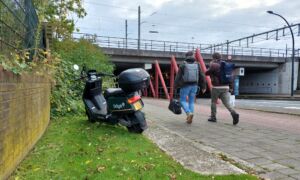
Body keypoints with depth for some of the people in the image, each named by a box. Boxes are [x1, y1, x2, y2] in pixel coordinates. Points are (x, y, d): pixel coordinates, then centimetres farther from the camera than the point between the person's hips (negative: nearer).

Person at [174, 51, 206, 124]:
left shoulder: (183, 65, -7)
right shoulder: (197, 65, 2)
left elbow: (178, 77, -7)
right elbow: (202, 77, 1)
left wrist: (175, 86, 2)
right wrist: (203, 87, 8)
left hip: (185, 86, -3)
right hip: (194, 86, 3)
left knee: (183, 101, 8)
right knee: (191, 102, 13)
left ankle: (189, 113, -16)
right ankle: (189, 118, 9)